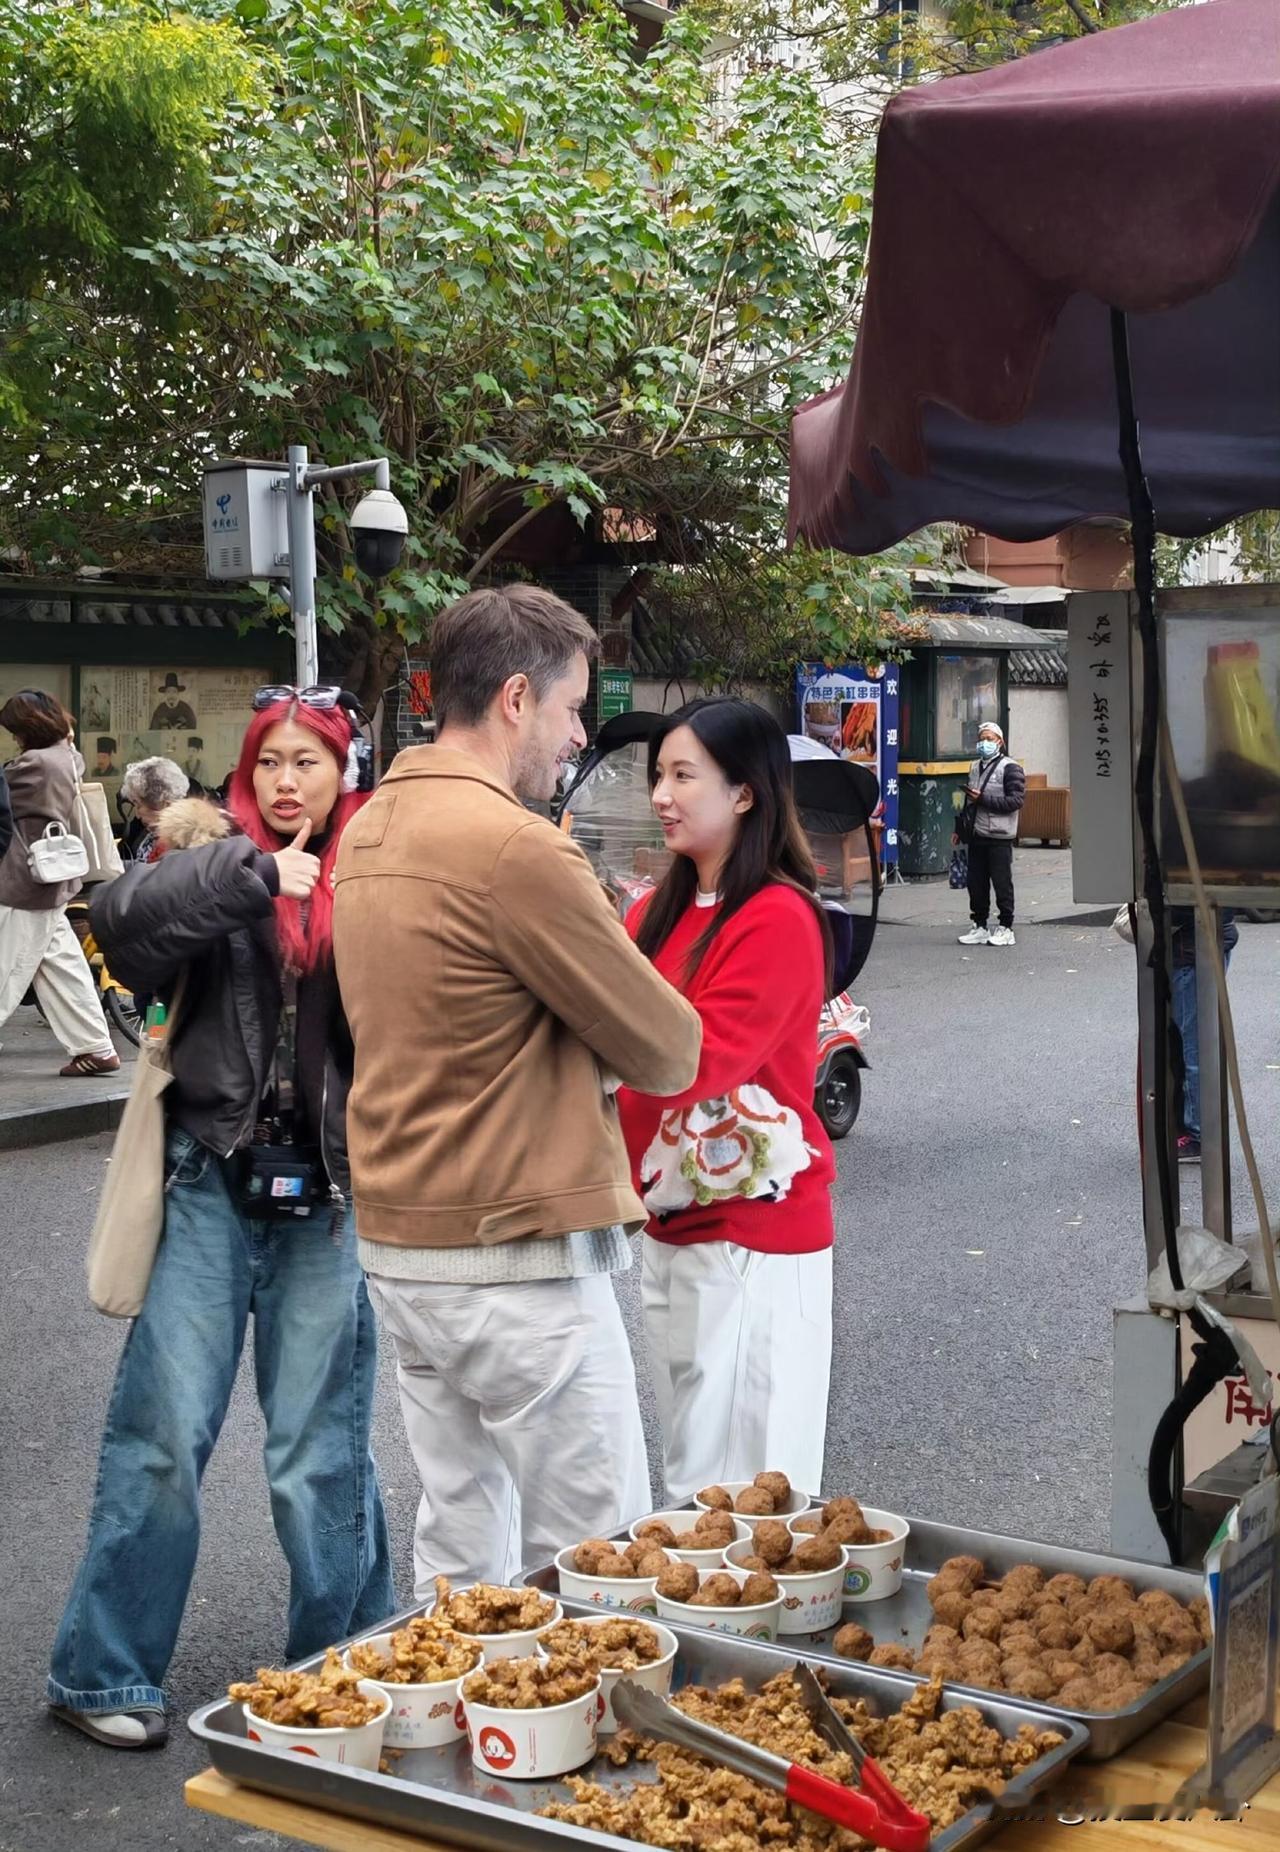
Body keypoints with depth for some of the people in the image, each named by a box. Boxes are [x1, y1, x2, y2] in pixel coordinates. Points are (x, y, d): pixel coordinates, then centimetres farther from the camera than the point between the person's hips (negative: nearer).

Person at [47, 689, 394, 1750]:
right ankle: (104, 1672, 17)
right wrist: (252, 871, -24)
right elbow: (125, 919, -16)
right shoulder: (220, 860, 3)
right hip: (212, 1185, 0)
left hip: (330, 1195, 0)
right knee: (162, 1433, 2)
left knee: (320, 1449, 9)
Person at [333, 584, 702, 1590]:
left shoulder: (368, 831, 10)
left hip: (400, 1247, 9)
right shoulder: (516, 847, -19)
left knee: (459, 1562, 17)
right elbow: (668, 1052, -13)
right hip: (518, 1261, -9)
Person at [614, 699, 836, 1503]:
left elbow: (692, 1062, -23)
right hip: (672, 1227, 8)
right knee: (689, 1476, 17)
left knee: (745, 1494, 0)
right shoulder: (661, 909, 10)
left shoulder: (780, 919, -14)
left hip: (752, 1233, -8)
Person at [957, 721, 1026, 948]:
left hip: (999, 837, -7)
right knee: (976, 884, 7)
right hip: (977, 835, 7)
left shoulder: (1010, 768, -6)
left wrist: (983, 799, -18)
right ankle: (979, 927, 15)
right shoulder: (975, 767, 17)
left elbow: (1017, 800, -16)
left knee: (1002, 883, -1)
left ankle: (1005, 928, 6)